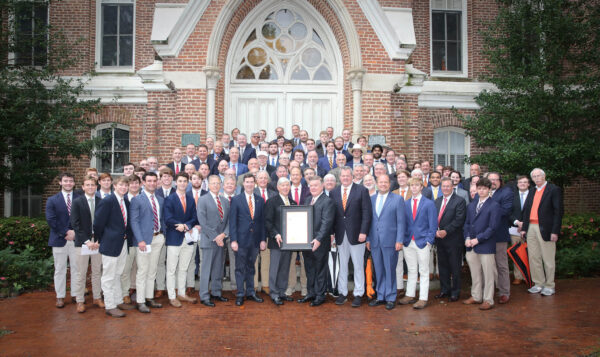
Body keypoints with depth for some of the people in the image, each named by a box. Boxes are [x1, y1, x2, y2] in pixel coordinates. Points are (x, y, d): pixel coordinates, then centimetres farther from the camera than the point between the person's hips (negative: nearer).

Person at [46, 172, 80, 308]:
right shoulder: (52, 200, 4)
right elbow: (51, 220, -5)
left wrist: (75, 232, -11)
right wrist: (66, 232, -13)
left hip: (76, 239, 1)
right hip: (59, 240, -1)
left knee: (76, 268, 6)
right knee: (60, 269, 7)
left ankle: (75, 294, 17)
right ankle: (60, 296, 16)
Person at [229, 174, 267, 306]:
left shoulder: (260, 200, 8)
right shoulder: (236, 200, -1)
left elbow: (262, 221, 9)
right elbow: (232, 221, -4)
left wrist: (263, 239, 3)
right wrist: (233, 240, -11)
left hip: (255, 239, 3)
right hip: (241, 239, -3)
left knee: (250, 267, 13)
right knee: (240, 268, 4)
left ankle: (250, 292, 24)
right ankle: (240, 295, 14)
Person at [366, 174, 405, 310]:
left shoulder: (397, 199, 0)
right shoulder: (371, 199, 11)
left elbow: (401, 222, -3)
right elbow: (368, 220, 12)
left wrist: (399, 241, -9)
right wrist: (368, 239, 7)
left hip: (390, 241, -3)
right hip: (374, 241, 4)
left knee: (390, 270, 3)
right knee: (378, 270, 11)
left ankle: (390, 298, 15)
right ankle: (380, 296, 22)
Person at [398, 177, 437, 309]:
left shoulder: (429, 204, -3)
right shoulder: (405, 204, 9)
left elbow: (433, 225, -4)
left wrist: (429, 241, -11)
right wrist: (403, 239, 3)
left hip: (422, 243, -4)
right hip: (408, 243, 4)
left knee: (424, 272, 4)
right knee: (411, 271, 13)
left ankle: (423, 298, 10)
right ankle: (410, 295, 22)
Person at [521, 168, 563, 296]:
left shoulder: (554, 190, -3)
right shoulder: (532, 191, 16)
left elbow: (558, 211, -8)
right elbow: (526, 210, 15)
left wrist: (555, 231, -14)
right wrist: (524, 228, 8)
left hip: (545, 229, -6)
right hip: (531, 228, 6)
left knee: (548, 259, 2)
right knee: (534, 258, 9)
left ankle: (549, 286, 12)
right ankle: (538, 284, 20)